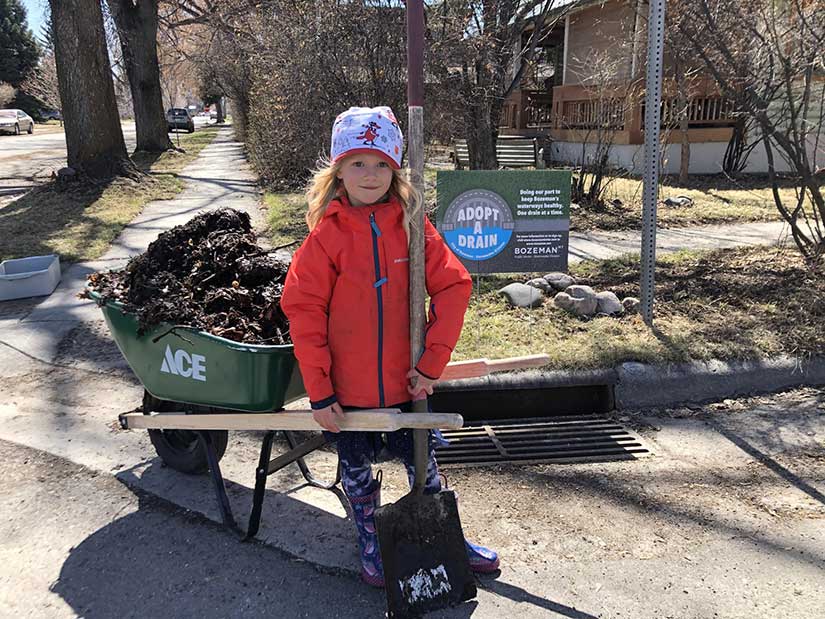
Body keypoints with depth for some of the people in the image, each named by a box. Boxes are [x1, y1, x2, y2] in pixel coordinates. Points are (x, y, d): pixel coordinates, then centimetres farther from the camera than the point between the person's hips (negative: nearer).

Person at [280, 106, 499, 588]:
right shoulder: (327, 235, -10)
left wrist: (431, 362, -12)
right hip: (349, 390, -1)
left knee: (424, 466, 19)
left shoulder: (413, 226, -5)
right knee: (358, 473, 19)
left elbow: (453, 287, -7)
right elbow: (304, 312, -10)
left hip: (408, 383, 1)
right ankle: (369, 544, 44)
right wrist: (320, 392, -11)